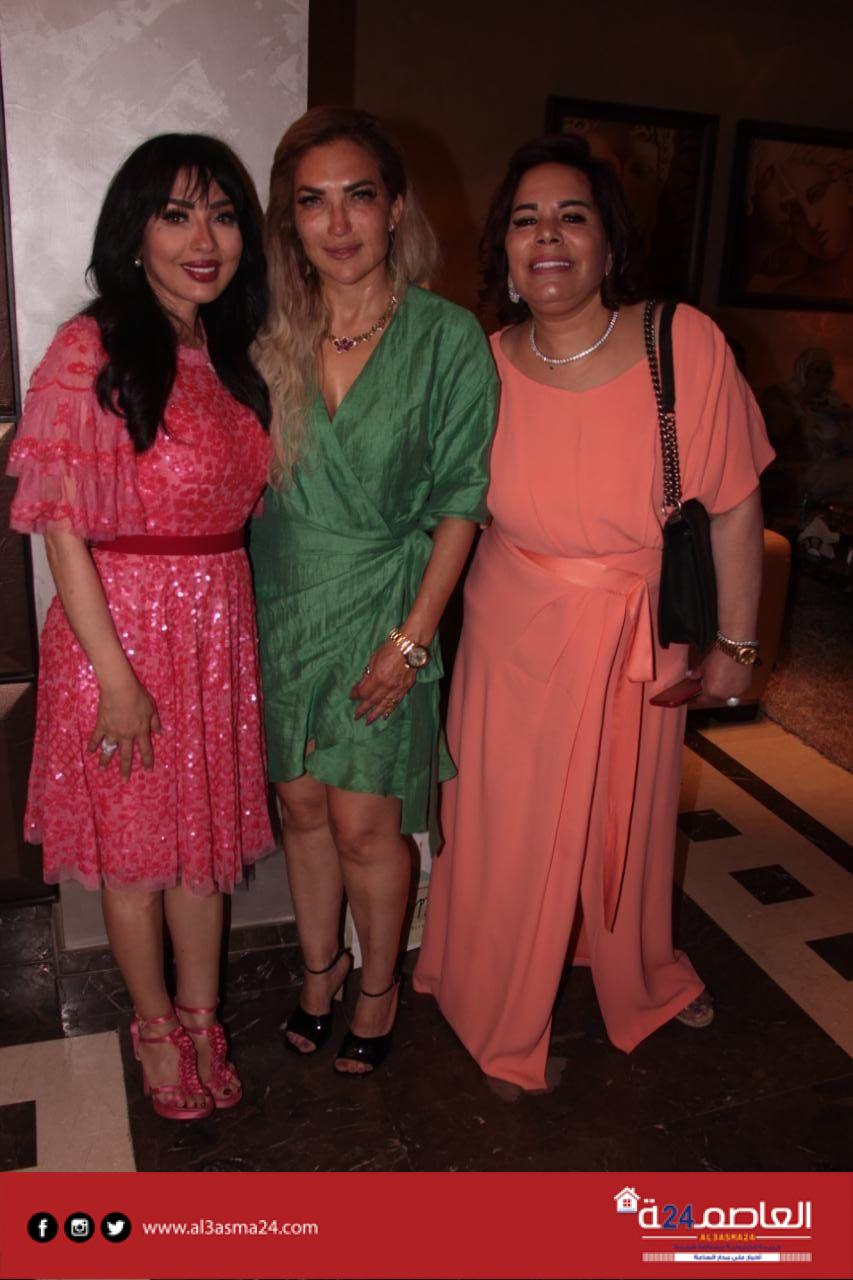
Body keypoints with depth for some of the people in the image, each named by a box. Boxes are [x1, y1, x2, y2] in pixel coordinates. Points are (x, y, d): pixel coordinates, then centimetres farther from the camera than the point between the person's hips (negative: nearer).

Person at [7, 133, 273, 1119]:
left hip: (219, 623, 6)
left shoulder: (232, 355, 8)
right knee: (134, 847, 11)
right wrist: (115, 673, -16)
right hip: (121, 626, -5)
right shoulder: (91, 352, -12)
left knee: (208, 834, 16)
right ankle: (154, 1024, 34)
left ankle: (200, 1018, 36)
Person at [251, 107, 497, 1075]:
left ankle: (379, 989, 30)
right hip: (283, 605, 4)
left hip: (386, 607, -3)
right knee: (301, 805, 14)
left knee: (364, 821, 3)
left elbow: (460, 499, -8)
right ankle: (319, 970, 37)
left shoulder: (447, 337, -9)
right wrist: (250, 603, 2)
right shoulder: (269, 334, 1)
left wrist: (411, 635, -12)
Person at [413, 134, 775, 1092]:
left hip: (641, 638, 0)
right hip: (515, 634, 0)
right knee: (508, 824, 11)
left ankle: (643, 978, 54)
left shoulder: (686, 345, -17)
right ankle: (499, 1017, 40)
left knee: (631, 814, 21)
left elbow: (733, 507, -9)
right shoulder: (484, 367, -12)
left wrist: (735, 642, -4)